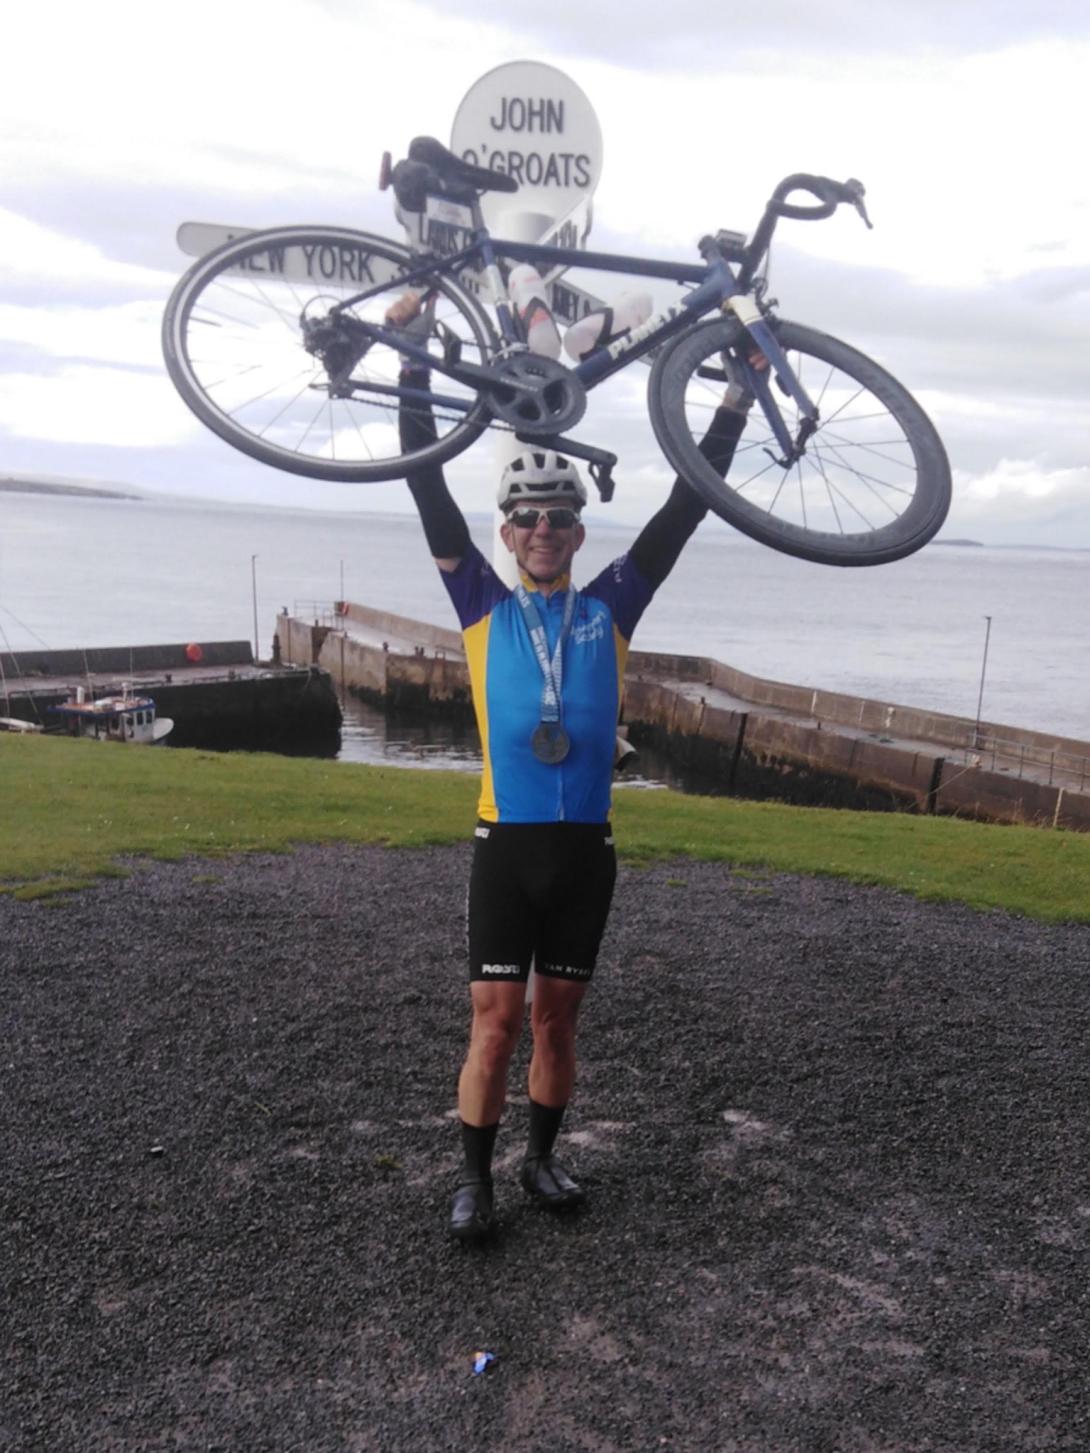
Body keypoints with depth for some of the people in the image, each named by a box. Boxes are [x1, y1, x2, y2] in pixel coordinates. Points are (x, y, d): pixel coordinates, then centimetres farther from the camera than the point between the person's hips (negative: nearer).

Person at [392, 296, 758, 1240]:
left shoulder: (609, 610, 5)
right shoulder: (486, 608, 1)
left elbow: (683, 509, 4)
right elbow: (429, 488, -3)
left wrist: (737, 399, 2)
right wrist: (413, 359, -7)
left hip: (585, 849, 2)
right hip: (506, 847, -2)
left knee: (558, 1021, 14)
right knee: (496, 1024, 2)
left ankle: (544, 1157, 33)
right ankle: (475, 1177, 19)